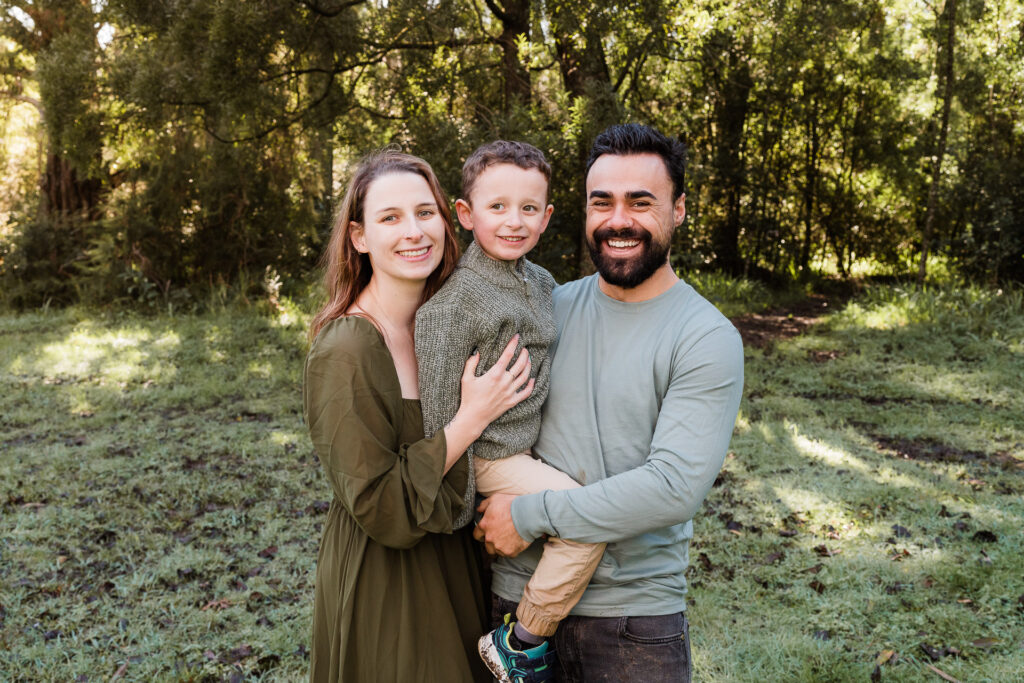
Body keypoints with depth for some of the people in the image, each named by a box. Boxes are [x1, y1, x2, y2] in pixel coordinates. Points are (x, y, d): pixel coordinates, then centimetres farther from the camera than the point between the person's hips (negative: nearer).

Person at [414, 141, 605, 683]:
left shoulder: (543, 283, 6)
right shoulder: (453, 298, -19)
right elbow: (437, 405, -19)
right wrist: (456, 502, -17)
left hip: (533, 448, 9)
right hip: (489, 458, -9)